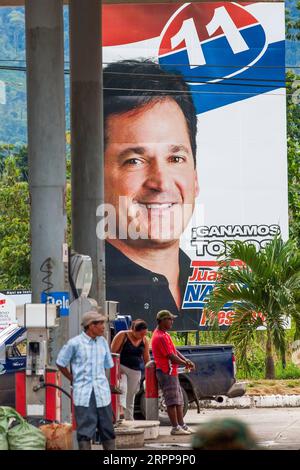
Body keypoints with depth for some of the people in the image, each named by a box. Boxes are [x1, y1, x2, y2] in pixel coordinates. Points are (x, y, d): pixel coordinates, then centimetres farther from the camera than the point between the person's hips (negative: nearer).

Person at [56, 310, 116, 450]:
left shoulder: (102, 342, 7)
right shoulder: (74, 343, -6)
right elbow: (60, 363, 5)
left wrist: (99, 379, 10)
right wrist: (73, 379, 7)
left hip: (102, 392, 4)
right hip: (83, 393, -4)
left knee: (107, 428, 8)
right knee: (85, 430, -3)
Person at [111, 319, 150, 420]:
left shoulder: (144, 341, 8)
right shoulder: (122, 336, -7)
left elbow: (146, 358, 15)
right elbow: (113, 352, -9)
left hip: (136, 371, 5)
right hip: (122, 367, -5)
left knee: (131, 397, 8)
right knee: (122, 389, -29)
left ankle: (129, 419, 13)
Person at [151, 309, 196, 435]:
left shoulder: (165, 334, 17)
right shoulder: (160, 337, -17)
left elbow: (175, 351, 16)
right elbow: (171, 356, -19)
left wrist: (186, 361, 1)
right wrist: (186, 364, -7)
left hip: (172, 372, 11)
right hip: (166, 372, -11)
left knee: (179, 401, 13)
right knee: (172, 401, -7)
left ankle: (181, 425, 18)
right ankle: (175, 428, -4)